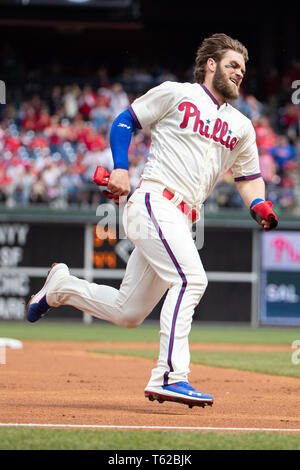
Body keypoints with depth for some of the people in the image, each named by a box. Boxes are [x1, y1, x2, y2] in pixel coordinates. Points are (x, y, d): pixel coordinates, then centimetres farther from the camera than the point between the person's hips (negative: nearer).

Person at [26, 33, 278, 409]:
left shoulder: (241, 126, 20)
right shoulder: (175, 94, 4)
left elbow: (248, 177, 24)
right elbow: (125, 121, 9)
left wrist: (260, 207, 2)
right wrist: (121, 167, -6)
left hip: (181, 221, 7)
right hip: (153, 201, -7)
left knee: (128, 313, 6)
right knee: (190, 278, -27)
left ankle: (63, 286, 30)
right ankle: (170, 376, -30)